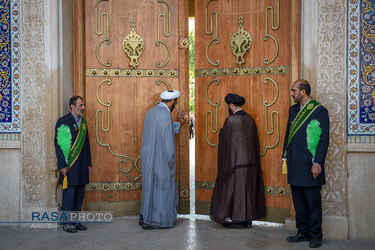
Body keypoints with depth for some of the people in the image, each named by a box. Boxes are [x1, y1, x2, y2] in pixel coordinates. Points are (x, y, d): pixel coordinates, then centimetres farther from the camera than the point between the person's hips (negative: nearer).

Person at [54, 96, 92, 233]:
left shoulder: (83, 122, 15)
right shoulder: (63, 122, -5)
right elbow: (59, 145, -9)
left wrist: (89, 163, 14)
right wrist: (63, 165, -15)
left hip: (82, 166, 7)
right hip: (69, 166, -6)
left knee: (79, 195, 10)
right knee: (69, 195, -2)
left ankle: (76, 221, 20)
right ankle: (67, 223, 8)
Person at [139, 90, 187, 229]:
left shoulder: (151, 112, 11)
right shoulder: (165, 114, -18)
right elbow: (167, 140, -20)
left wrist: (178, 123, 32)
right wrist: (171, 161, -12)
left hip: (148, 158, 9)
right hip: (159, 159, -9)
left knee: (151, 186, 19)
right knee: (160, 187, 2)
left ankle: (145, 217, 26)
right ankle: (150, 221, 10)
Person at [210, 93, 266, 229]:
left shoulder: (231, 119, -13)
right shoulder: (250, 119, 6)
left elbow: (224, 139, -2)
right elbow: (254, 140, 11)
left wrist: (221, 132, 20)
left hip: (235, 160, -6)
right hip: (250, 160, 7)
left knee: (234, 188, 2)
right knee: (248, 188, 12)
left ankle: (236, 219, 6)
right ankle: (248, 218, 17)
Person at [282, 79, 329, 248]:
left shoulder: (319, 111, -7)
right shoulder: (293, 110, 13)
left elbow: (324, 139, -10)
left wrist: (318, 163, -15)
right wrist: (285, 156, 15)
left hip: (309, 165, -6)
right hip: (294, 165, 7)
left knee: (313, 202, 3)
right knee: (299, 202, 13)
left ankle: (315, 236, 15)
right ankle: (303, 232, 24)